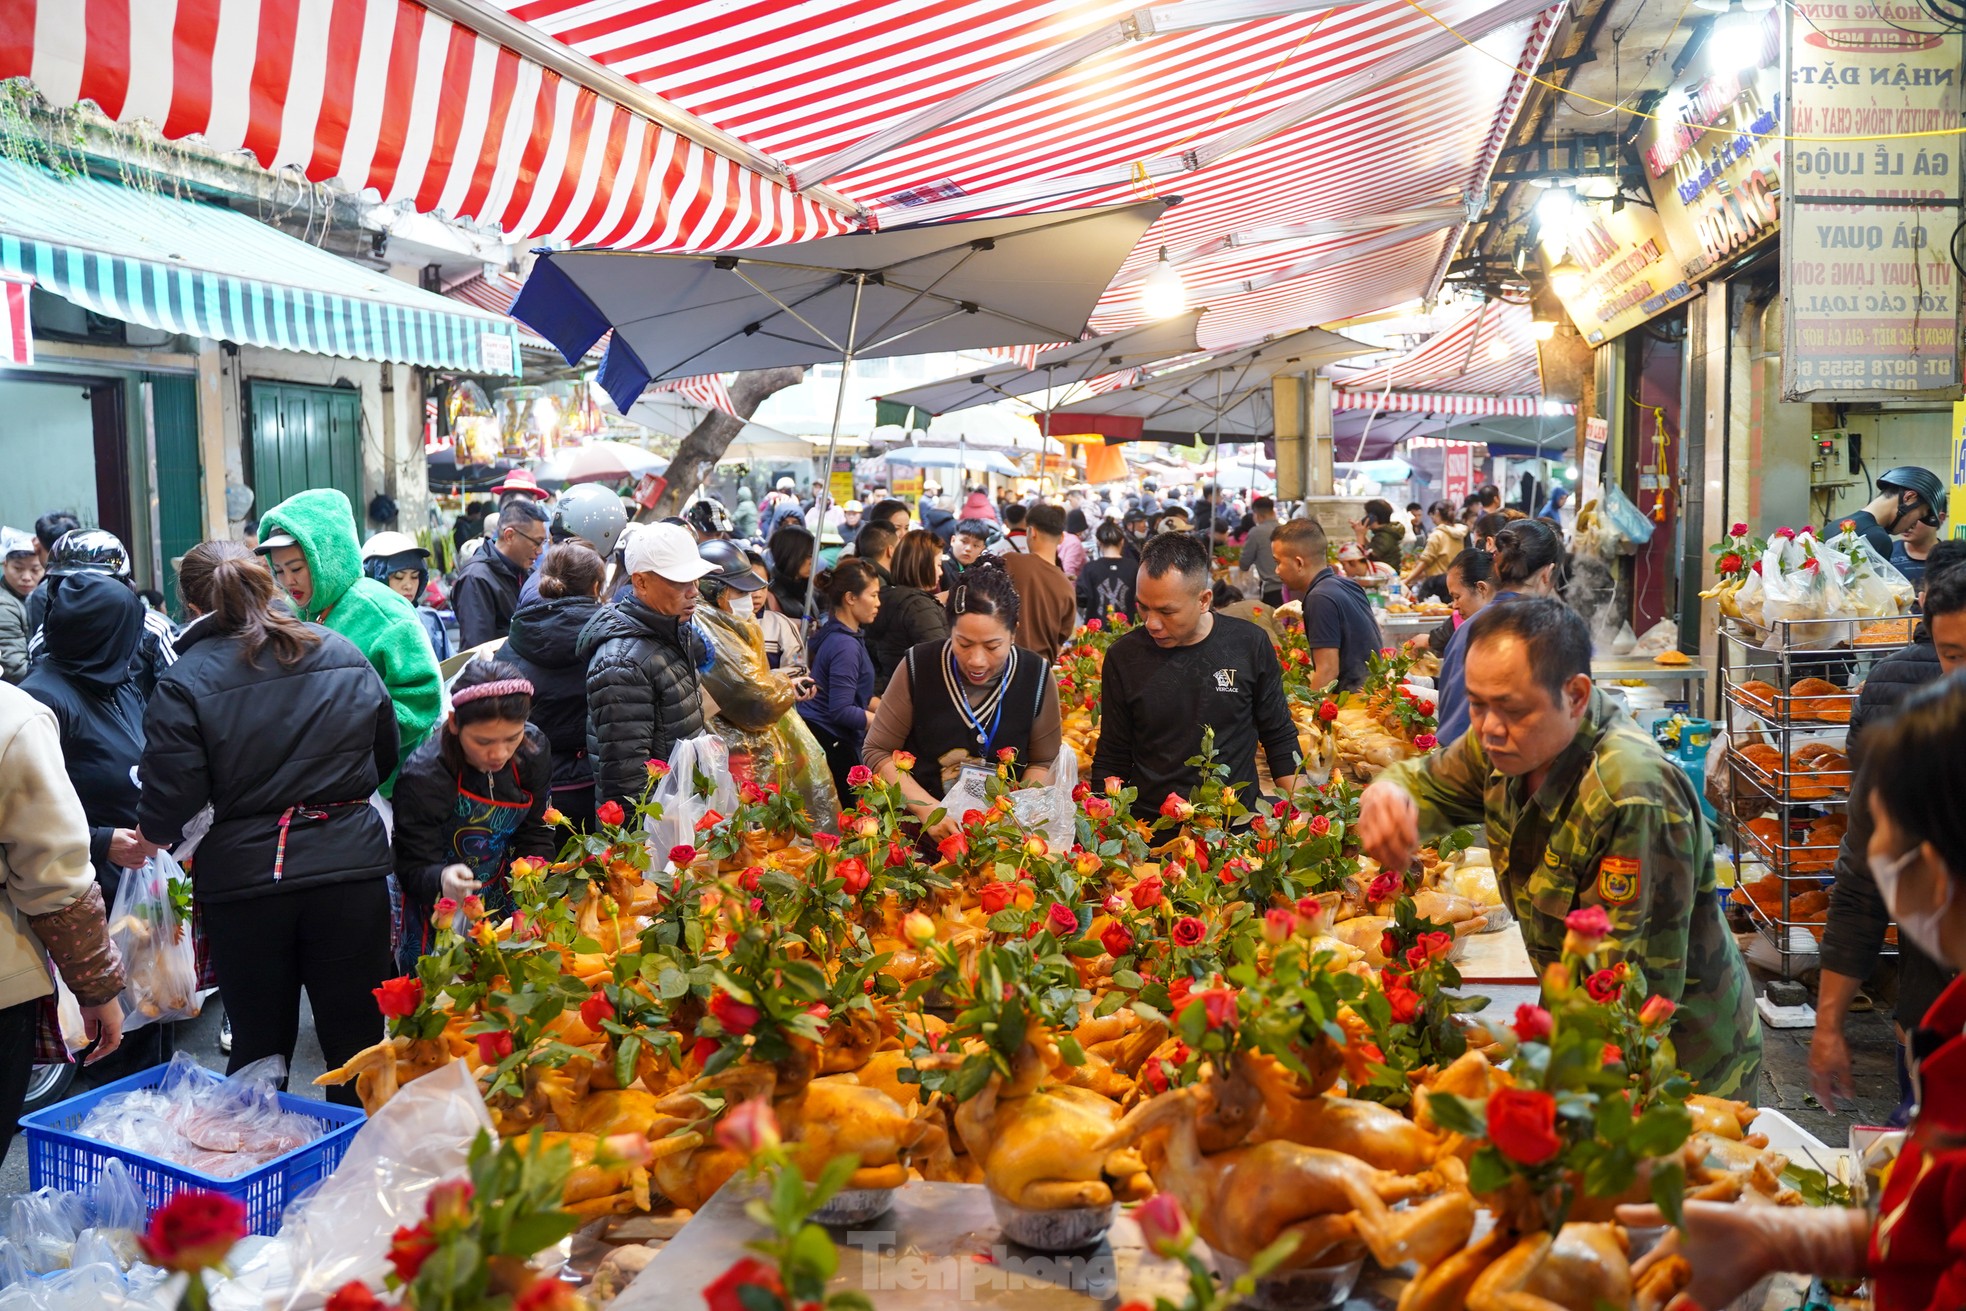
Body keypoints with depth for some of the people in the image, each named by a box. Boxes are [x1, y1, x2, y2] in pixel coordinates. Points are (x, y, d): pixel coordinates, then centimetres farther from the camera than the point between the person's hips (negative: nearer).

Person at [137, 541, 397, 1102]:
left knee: (260, 1046, 14)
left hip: (244, 880, -2)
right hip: (352, 867, 2)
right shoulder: (343, 654, 2)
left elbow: (168, 803, -11)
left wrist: (152, 835, 11)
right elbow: (384, 756, 12)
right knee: (356, 1040, 11)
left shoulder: (184, 682, -8)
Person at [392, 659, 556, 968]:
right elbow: (414, 867, -20)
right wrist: (441, 880, -42)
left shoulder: (533, 748, -13)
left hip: (504, 902, 4)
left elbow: (536, 834, -2)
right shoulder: (422, 776, -26)